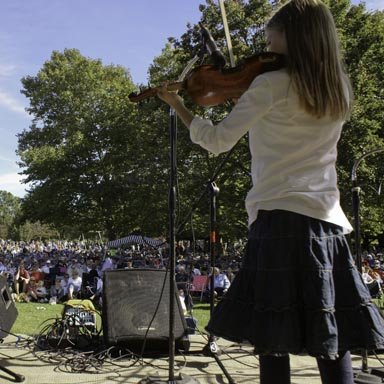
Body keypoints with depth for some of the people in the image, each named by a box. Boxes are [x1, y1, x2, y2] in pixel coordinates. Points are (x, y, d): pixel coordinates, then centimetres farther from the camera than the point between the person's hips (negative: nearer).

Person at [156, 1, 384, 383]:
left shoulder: (272, 84, -5)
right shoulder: (340, 90, 14)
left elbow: (217, 140, -2)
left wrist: (177, 104, 13)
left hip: (281, 218, -6)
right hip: (328, 221, 6)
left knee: (273, 341, 0)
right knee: (333, 341, 10)